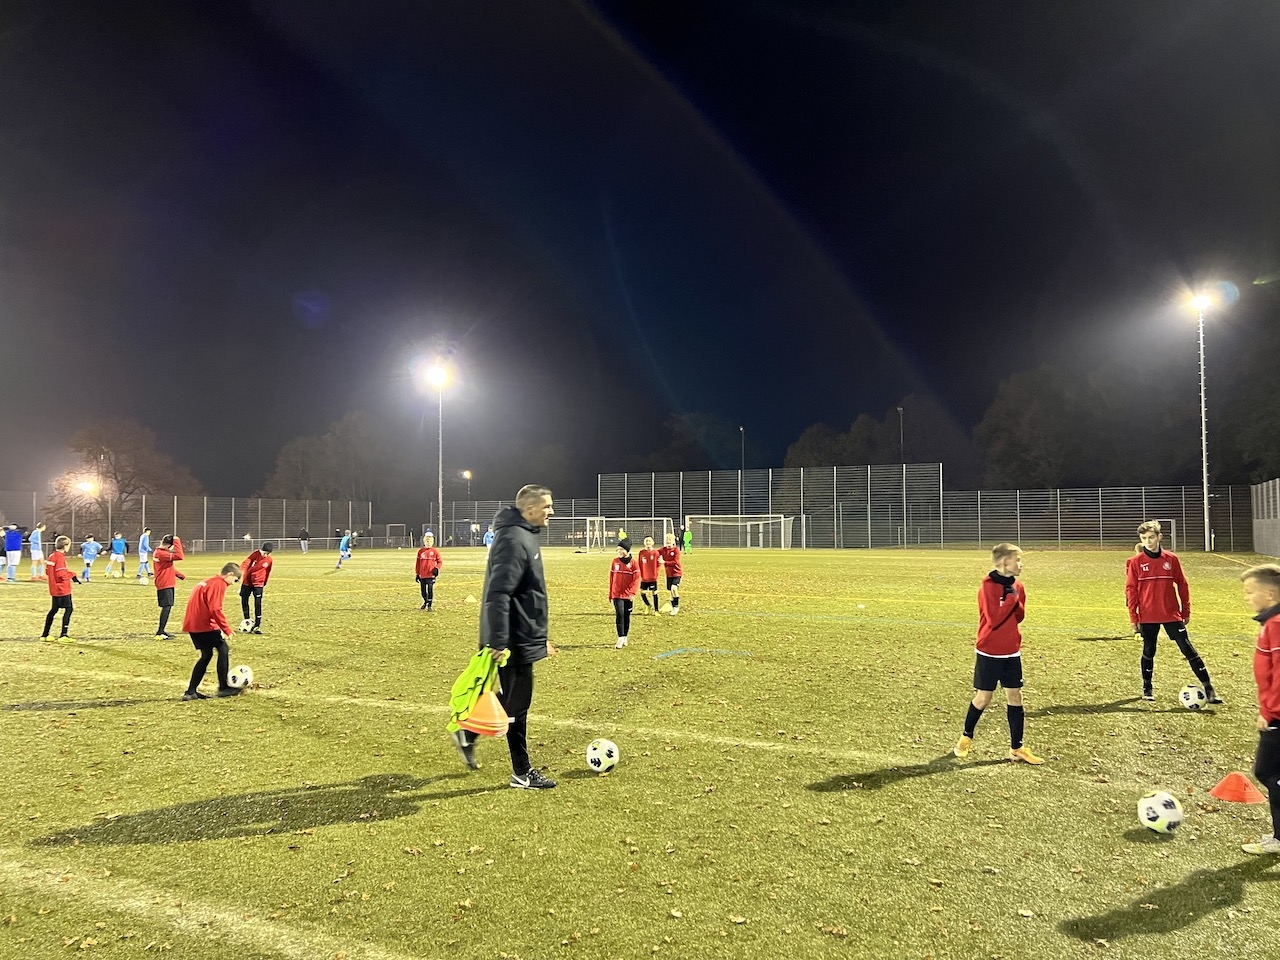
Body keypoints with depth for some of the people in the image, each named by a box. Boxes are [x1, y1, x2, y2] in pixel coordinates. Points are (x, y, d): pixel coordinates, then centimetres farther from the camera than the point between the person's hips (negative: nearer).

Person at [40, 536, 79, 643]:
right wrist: (72, 576, -8)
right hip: (62, 589, -10)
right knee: (69, 609, -5)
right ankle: (63, 636, -8)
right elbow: (61, 574, -23)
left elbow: (47, 572, 17)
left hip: (54, 589, 10)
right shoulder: (60, 557, -17)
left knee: (53, 610, 18)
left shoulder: (51, 556, 11)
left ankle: (45, 635, 23)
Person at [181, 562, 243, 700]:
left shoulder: (208, 581, 20)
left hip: (193, 625, 9)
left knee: (206, 655, 16)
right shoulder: (219, 584, -10)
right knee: (224, 650, 1)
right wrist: (227, 629, -15)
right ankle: (223, 688, 5)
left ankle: (191, 692, 15)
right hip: (205, 625, -9)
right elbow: (215, 609, -20)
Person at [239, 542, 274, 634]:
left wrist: (264, 584, 16)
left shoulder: (269, 559, -5)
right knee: (244, 602, 9)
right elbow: (245, 564, -19)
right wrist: (241, 574, -31)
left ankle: (257, 625, -4)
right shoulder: (255, 554, -13)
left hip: (258, 584, 0)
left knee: (258, 604, -9)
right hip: (247, 582, 0)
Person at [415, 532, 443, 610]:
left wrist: (436, 568, -13)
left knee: (430, 589, -8)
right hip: (422, 575, 3)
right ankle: (425, 602, 35)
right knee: (423, 590, 12)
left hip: (431, 574, -3)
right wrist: (417, 574, 10)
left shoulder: (435, 551, 1)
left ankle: (429, 605, 0)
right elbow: (418, 563, 12)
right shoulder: (420, 551, 7)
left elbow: (440, 562, 5)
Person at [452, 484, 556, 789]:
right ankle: (522, 774, 16)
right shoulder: (514, 540, -22)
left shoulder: (523, 535, 11)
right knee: (517, 705, 3)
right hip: (515, 639, -10)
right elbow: (497, 594, -28)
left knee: (513, 698, 22)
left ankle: (468, 734, 35)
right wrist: (498, 642, -29)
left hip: (523, 635, 10)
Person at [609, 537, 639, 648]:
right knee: (619, 614, -12)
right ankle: (620, 639, -13)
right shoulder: (615, 561, 5)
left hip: (628, 595, 0)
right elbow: (611, 578, 10)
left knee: (627, 616, 9)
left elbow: (636, 579, -7)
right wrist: (610, 593, 10)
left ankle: (625, 637, 23)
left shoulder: (633, 563, -3)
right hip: (617, 594, 0)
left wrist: (631, 593, -16)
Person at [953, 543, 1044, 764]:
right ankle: (966, 737, 24)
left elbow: (1019, 616, 6)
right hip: (989, 653, -6)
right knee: (983, 697, 3)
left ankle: (1017, 748, 14)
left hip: (1012, 652, 6)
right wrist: (1011, 599, -21)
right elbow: (994, 619, -23)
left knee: (1015, 696, 5)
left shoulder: (1017, 587, 4)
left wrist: (1016, 601, -13)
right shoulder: (988, 587, -17)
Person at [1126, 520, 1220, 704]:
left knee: (1188, 649, 0)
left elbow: (1182, 586, 7)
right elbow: (1130, 590, -1)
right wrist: (1133, 617, -3)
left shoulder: (1171, 559, 0)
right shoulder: (1135, 562, -3)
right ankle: (1147, 688, 24)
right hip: (1147, 617, 0)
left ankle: (1208, 687, 5)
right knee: (1148, 652, 10)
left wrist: (1186, 611, 8)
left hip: (1172, 615, 1)